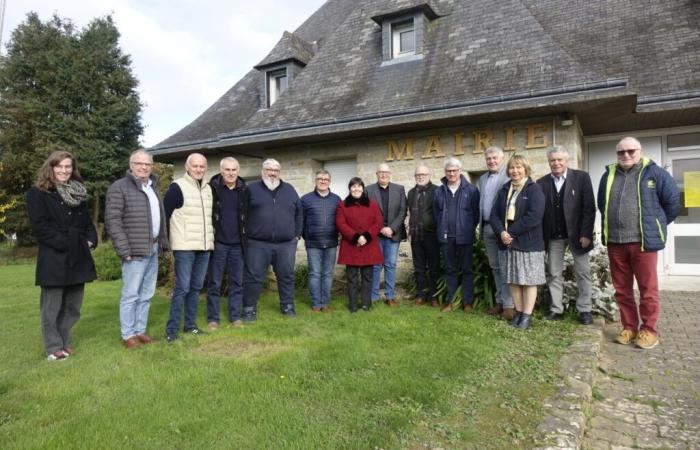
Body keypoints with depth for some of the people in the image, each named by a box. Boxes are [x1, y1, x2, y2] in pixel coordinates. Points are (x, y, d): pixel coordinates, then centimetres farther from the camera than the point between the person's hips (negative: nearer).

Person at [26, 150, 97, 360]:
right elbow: (39, 226, -12)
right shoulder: (37, 193, -3)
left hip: (78, 257, 6)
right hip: (54, 258, -6)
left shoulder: (78, 193, 16)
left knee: (73, 305, 12)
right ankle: (54, 346, 13)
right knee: (52, 306, 2)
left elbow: (87, 221, 17)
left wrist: (90, 240, -1)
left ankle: (65, 341, 25)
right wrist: (65, 243, -17)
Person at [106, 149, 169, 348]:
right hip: (135, 250, -7)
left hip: (153, 249, 7)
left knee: (146, 294, 12)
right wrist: (124, 250, -17)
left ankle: (140, 330, 22)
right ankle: (128, 335, 9)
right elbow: (112, 220, -13)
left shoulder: (153, 188, 17)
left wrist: (162, 242, 11)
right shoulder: (119, 188, -7)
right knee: (131, 294, -1)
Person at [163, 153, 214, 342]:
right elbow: (164, 215, -8)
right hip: (184, 247, -6)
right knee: (182, 288, -6)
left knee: (196, 287, 11)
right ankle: (171, 329, 2)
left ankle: (191, 324, 20)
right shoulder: (177, 187, -6)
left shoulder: (208, 189, 14)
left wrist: (211, 239, 19)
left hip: (204, 247, 6)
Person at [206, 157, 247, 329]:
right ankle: (212, 318, 15)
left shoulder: (243, 189, 5)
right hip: (218, 243, -3)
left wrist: (246, 238, 8)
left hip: (237, 244, 3)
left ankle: (235, 317, 19)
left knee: (237, 282, 9)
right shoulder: (212, 188, -6)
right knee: (214, 283, 5)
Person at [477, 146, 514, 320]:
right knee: (495, 266, 12)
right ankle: (500, 301, 22)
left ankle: (509, 304, 2)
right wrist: (481, 227, 13)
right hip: (487, 228, 7)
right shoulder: (482, 179, 16)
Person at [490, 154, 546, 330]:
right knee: (513, 280, 9)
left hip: (528, 242, -5)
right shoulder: (504, 190, 12)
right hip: (508, 242, 5)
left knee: (529, 280, 1)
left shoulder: (534, 189, -5)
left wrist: (511, 231, -16)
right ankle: (519, 312, 20)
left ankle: (527, 315, 9)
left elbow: (534, 217, -18)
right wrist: (501, 232, -13)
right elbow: (494, 214, 5)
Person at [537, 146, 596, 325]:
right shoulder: (542, 182, 3)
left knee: (583, 273, 7)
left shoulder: (581, 177, -4)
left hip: (577, 234, -2)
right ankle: (556, 309, 17)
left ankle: (584, 310, 18)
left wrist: (586, 234, -14)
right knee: (554, 274, 8)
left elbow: (589, 207, -8)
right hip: (553, 236, 2)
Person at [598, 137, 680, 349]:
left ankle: (648, 330, 14)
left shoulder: (654, 173, -2)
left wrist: (656, 226, 9)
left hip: (643, 240, -4)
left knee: (647, 288, 2)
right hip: (615, 241, 4)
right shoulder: (608, 175, 11)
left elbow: (672, 202, 3)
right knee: (621, 288, 10)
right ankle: (629, 327, 21)